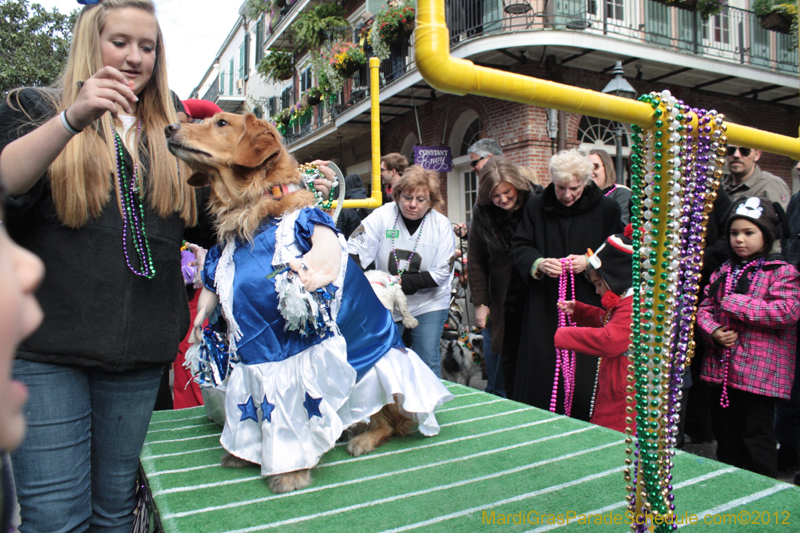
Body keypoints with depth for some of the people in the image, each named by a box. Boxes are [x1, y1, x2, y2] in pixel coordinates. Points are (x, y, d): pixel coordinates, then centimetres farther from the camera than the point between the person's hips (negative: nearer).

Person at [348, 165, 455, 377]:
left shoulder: (441, 225, -9)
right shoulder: (383, 215, -10)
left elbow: (441, 274, -12)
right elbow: (354, 251, -15)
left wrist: (401, 281, -21)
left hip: (428, 304, -1)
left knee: (427, 363, -1)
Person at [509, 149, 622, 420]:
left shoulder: (607, 209, 1)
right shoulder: (536, 206, 6)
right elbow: (519, 247, 6)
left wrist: (590, 262, -15)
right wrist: (539, 263, -14)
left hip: (588, 306, -1)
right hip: (544, 309, 2)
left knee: (583, 375, -1)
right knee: (540, 373, 3)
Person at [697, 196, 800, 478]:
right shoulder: (724, 271, 10)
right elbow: (704, 308, 9)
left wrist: (734, 303, -19)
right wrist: (713, 332, -11)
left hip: (759, 370, -6)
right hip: (721, 367, 6)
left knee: (757, 436, 5)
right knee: (726, 434, 18)